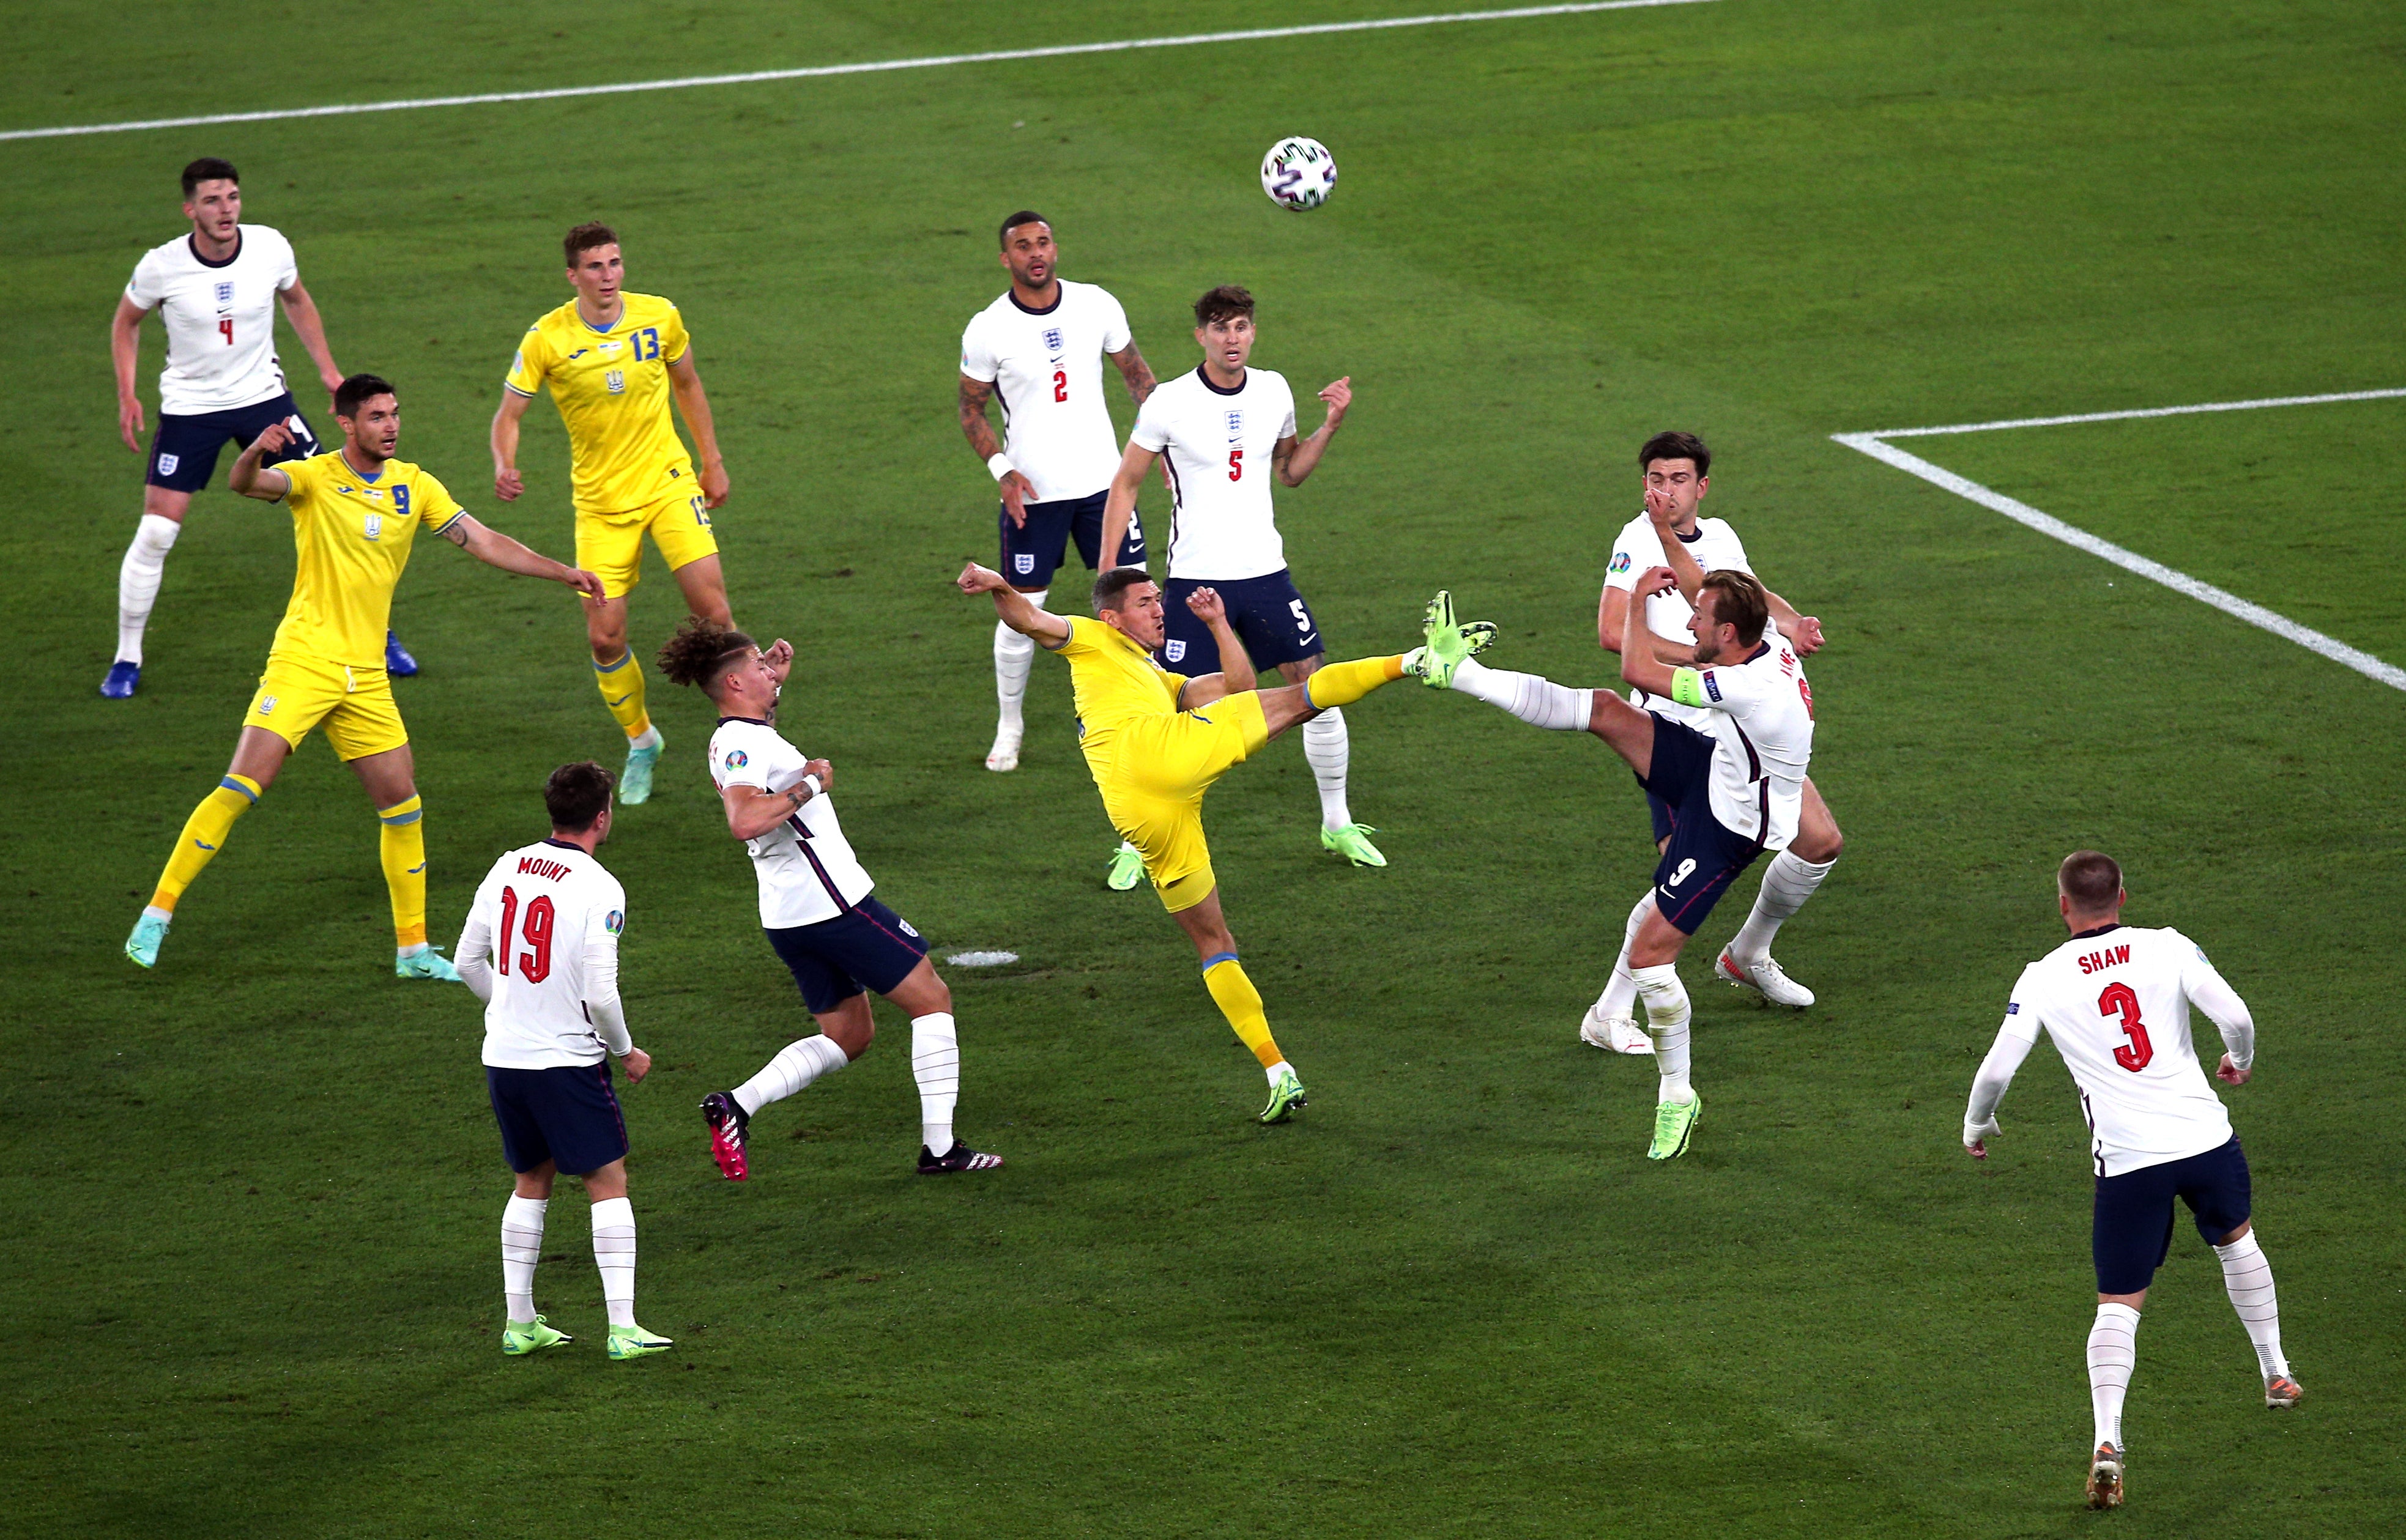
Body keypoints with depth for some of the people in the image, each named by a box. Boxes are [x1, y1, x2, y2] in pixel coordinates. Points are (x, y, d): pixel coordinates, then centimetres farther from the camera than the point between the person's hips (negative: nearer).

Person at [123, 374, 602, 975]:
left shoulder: (414, 486, 8)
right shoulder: (315, 478, -5)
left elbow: (484, 543, 11)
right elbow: (245, 484, -24)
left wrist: (565, 573, 5)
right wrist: (255, 453, -47)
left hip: (366, 674, 5)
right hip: (303, 661, -5)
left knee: (402, 803, 4)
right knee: (243, 786, -14)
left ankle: (413, 948, 16)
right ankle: (158, 912, -6)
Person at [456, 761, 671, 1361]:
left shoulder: (506, 868, 4)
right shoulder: (599, 889, -15)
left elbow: (468, 961, 10)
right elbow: (600, 994, -17)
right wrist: (627, 1052, 0)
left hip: (502, 1057, 6)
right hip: (566, 1060, -6)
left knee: (532, 1182, 19)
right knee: (609, 1183, 2)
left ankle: (519, 1322, 20)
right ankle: (623, 1329, -3)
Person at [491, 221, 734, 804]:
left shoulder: (659, 316, -4)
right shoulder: (546, 339, -11)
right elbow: (508, 413, -6)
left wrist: (713, 462, 15)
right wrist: (504, 467, -26)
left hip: (667, 480, 1)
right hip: (600, 501, -1)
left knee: (711, 606, -15)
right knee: (605, 636, -3)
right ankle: (640, 741, 23)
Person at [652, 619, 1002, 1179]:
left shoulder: (734, 738, 13)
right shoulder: (745, 743, -18)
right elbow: (744, 820, -35)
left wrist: (776, 675, 27)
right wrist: (809, 784, -23)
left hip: (789, 917, 10)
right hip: (833, 902, -10)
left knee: (848, 1035, 17)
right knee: (931, 999, 2)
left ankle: (735, 1105, 0)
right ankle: (939, 1148, 1)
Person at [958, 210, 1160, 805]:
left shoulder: (1097, 305, -2)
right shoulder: (988, 330, -9)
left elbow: (1136, 373, 12)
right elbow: (971, 408, 1)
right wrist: (1002, 470, -12)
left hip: (1103, 480, 2)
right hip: (1033, 490, -2)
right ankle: (1009, 728, 20)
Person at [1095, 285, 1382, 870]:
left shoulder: (1273, 392, 4)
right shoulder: (1169, 403, -9)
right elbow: (1125, 485, -1)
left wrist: (1330, 426, 3)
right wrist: (1109, 573, -6)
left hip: (1266, 571, 4)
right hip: (1195, 577, -4)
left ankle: (1337, 824, 18)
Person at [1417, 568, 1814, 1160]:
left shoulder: (1755, 689, -38)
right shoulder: (1766, 642, -13)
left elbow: (1638, 671, -28)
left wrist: (1639, 599, -14)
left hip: (1724, 830, -8)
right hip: (1711, 767, 8)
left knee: (1648, 956, -7)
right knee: (1604, 710, -3)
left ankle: (1677, 1095, 12)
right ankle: (1458, 671, 5)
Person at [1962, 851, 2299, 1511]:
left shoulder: (2042, 979, 0)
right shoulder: (2169, 948, 1)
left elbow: (1997, 1068, -3)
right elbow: (2236, 1017, -7)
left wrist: (1977, 1125, 17)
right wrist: (2240, 1060, 17)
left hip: (2127, 1160, -2)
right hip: (2205, 1136, 2)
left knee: (2118, 1304, 4)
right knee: (2236, 1239, 31)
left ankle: (2108, 1439, -17)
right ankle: (2275, 1375, 45)